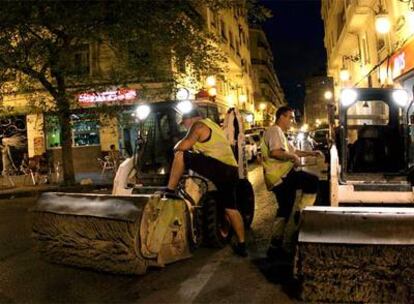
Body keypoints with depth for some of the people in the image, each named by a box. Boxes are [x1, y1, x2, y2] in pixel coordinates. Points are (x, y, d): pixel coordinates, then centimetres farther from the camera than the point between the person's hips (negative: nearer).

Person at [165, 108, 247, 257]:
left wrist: (176, 148, 10)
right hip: (232, 171, 10)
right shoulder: (211, 124, 27)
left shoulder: (198, 125, -2)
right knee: (231, 208, 16)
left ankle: (170, 190, -2)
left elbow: (183, 146, -11)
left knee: (180, 155, -6)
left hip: (218, 168, -10)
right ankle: (241, 245, 21)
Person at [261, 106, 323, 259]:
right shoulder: (275, 130, -8)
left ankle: (275, 246, 20)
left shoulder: (279, 133, 28)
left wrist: (310, 153, 20)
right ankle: (301, 214, -5)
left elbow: (293, 151, 31)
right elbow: (275, 152, -25)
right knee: (313, 182, -14)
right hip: (281, 176, -11)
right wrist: (293, 157, -16)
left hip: (280, 178, 11)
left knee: (284, 211, 14)